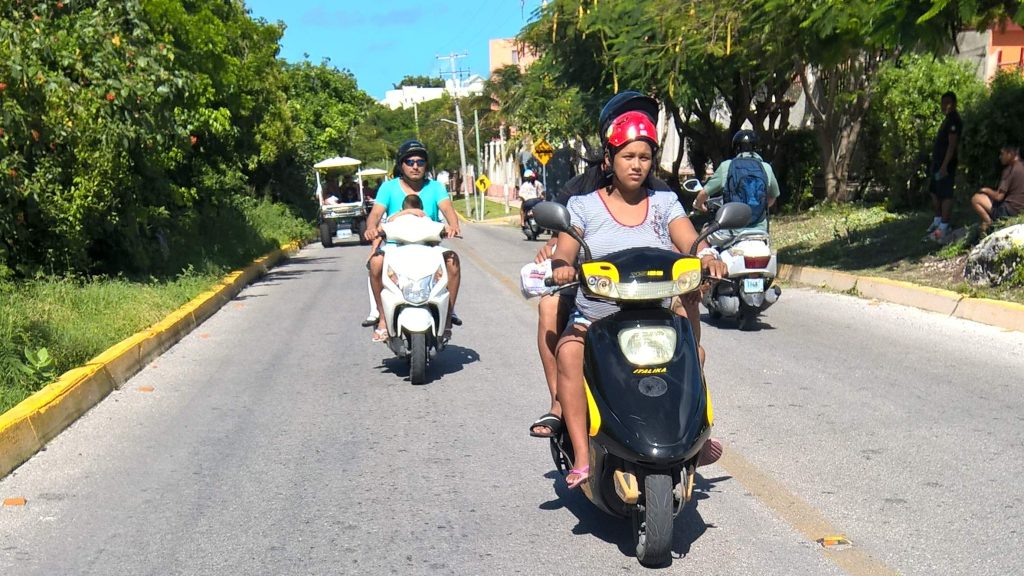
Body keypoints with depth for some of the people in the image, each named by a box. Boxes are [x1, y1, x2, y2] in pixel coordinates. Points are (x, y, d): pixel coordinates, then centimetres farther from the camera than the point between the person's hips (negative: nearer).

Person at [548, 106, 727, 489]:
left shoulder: (664, 202, 11)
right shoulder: (583, 206, 7)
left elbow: (688, 240, -5)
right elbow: (565, 249, -7)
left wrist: (707, 256, -28)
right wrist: (562, 264, -32)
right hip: (593, 318, -2)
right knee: (569, 352, -30)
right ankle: (582, 457, -30)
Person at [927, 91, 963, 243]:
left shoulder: (954, 120, -14)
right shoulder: (947, 120, 18)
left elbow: (952, 145, -21)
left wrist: (944, 166, -25)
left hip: (946, 164, -11)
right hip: (938, 162, 11)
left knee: (945, 195, -8)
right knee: (934, 192, 17)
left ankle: (943, 227, -8)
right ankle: (937, 220, 28)